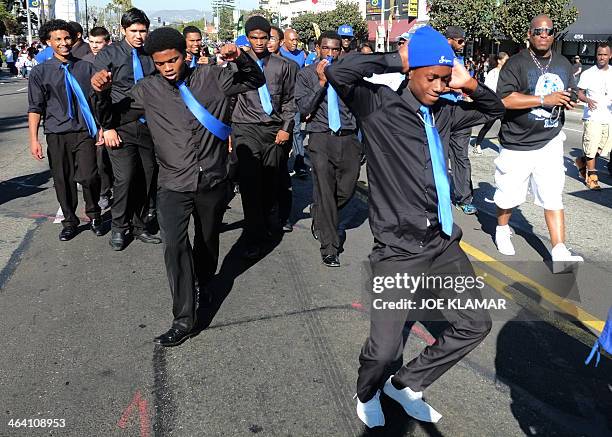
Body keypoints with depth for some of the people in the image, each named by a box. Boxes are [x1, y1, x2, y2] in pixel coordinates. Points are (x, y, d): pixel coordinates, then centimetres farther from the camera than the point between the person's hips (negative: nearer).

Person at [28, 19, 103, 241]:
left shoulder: (86, 67, 6)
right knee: (62, 180, 7)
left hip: (85, 132, -1)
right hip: (57, 135, 1)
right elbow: (35, 108, 2)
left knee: (88, 177, -12)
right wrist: (34, 139, -4)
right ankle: (70, 221, 26)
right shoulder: (40, 72, 4)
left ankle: (94, 215, 15)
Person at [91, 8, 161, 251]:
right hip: (121, 128, -3)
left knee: (148, 178, 3)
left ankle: (140, 227, 18)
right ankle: (119, 228, 9)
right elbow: (100, 94, -2)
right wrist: (108, 127, -7)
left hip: (149, 127, 3)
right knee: (125, 178, -10)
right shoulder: (109, 54, 1)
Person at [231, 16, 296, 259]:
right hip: (246, 129, -2)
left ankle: (273, 224, 27)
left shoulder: (283, 66, 9)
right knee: (250, 182, -9)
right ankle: (254, 239, -4)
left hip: (274, 129, 2)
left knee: (273, 181, 4)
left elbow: (289, 100, 13)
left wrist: (286, 128, 4)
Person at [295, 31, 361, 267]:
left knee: (346, 190, 6)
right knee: (325, 191, -5)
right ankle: (329, 247, 4)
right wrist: (321, 81, -9)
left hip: (347, 138, 3)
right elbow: (304, 108, -4)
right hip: (321, 139, -3)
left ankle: (320, 215, 38)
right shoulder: (306, 74, 6)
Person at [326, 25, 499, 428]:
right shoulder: (379, 105, -8)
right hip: (399, 250, -7)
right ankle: (368, 394, 32)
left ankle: (406, 384, 32)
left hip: (444, 243, 7)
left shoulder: (443, 112, 9)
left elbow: (495, 108, 25)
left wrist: (469, 84, 4)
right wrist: (396, 59, -14)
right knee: (385, 348, -6)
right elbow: (338, 73, -25)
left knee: (476, 325, 14)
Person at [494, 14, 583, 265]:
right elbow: (504, 99, -21)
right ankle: (502, 230, 36)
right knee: (509, 194, 9)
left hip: (550, 143, 4)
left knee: (553, 198, -2)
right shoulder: (516, 64, -7)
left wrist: (568, 101, 2)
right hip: (517, 144, -3)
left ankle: (559, 252, -1)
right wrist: (545, 99, -23)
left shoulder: (563, 65, 13)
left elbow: (569, 94, 27)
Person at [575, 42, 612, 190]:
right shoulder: (588, 74, 0)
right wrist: (588, 100, -18)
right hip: (593, 116, -4)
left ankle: (582, 161, 32)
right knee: (591, 148, -3)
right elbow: (580, 93, 2)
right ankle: (591, 176, 11)